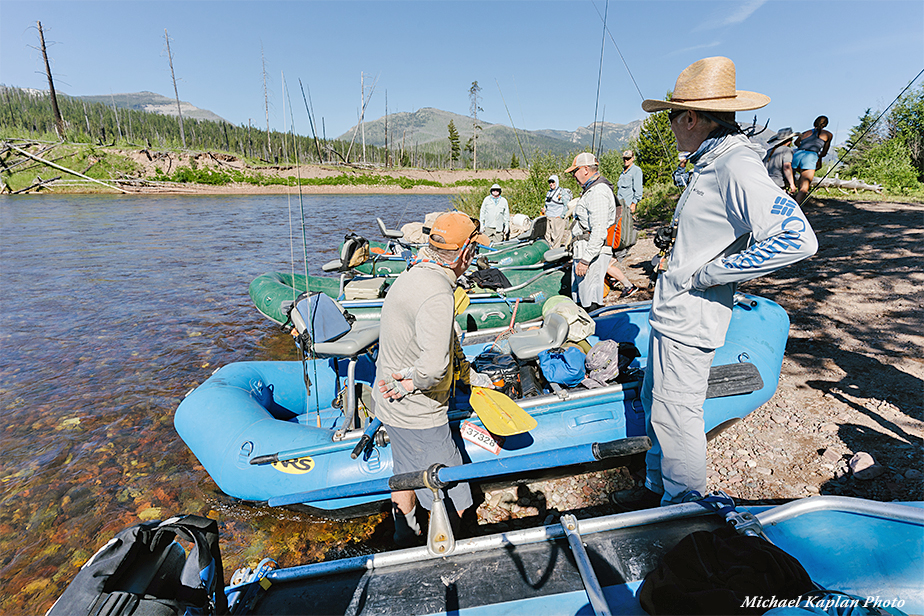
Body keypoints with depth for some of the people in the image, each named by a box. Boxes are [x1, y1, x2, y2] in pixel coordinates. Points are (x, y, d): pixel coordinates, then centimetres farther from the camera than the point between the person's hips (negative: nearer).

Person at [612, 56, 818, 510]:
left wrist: (706, 274, -22)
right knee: (654, 404, 19)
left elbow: (798, 240, -27)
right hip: (671, 314, 10)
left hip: (688, 322, -10)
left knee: (676, 418, 2)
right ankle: (658, 489, 37)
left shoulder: (738, 167, -18)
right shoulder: (711, 163, 13)